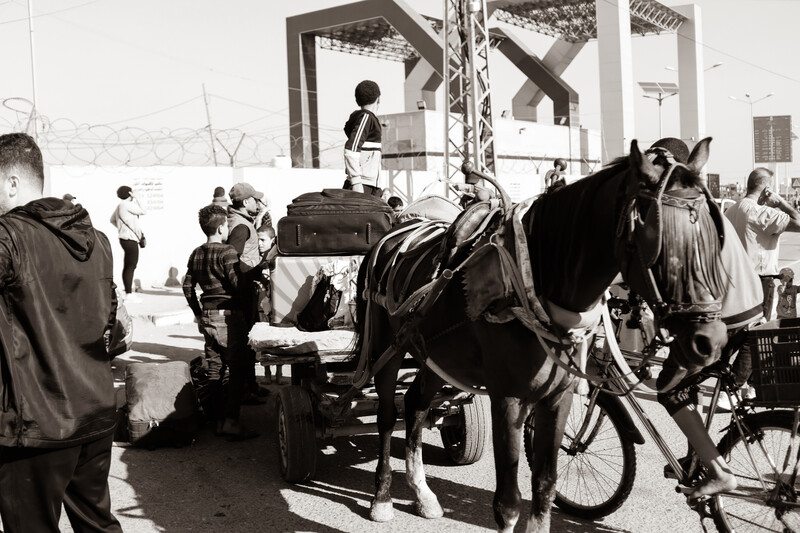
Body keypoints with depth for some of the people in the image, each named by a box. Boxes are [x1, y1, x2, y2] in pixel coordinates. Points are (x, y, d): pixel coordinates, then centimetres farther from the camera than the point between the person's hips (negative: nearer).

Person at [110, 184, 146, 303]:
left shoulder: (120, 206, 14)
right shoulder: (127, 205, -14)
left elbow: (112, 220, 26)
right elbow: (142, 211, -7)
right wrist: (135, 199, -2)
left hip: (125, 238, 10)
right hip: (130, 239, -10)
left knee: (127, 267, 13)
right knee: (131, 267, -8)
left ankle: (128, 293, 19)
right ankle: (129, 294, -7)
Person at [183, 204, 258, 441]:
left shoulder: (196, 254, 9)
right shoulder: (227, 252, -14)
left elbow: (188, 286, 14)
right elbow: (239, 285, -22)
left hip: (207, 315, 7)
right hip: (228, 315, -7)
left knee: (214, 368, 13)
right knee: (237, 370, -3)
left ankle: (218, 421, 17)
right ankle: (232, 422, -8)